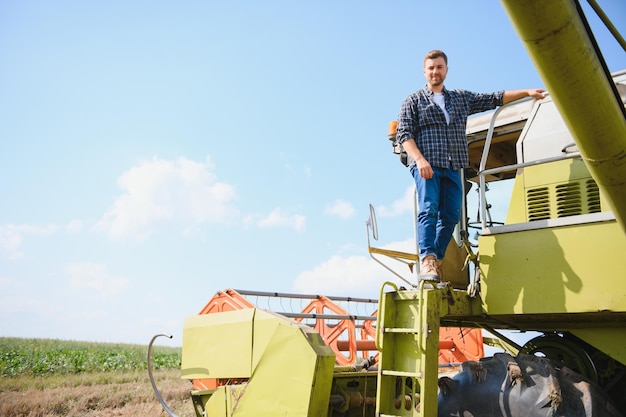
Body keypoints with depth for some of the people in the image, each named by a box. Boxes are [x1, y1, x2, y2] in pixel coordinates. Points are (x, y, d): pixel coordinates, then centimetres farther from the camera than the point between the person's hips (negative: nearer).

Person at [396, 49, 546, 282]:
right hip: (426, 166, -4)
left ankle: (436, 261, 3)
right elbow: (404, 134, 0)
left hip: (453, 168, 4)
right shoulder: (414, 101, 11)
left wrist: (526, 92, 15)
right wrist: (420, 159, -14)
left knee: (451, 216, -3)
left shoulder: (462, 98, 24)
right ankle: (427, 261, -25)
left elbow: (494, 99, 24)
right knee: (429, 210, -19)